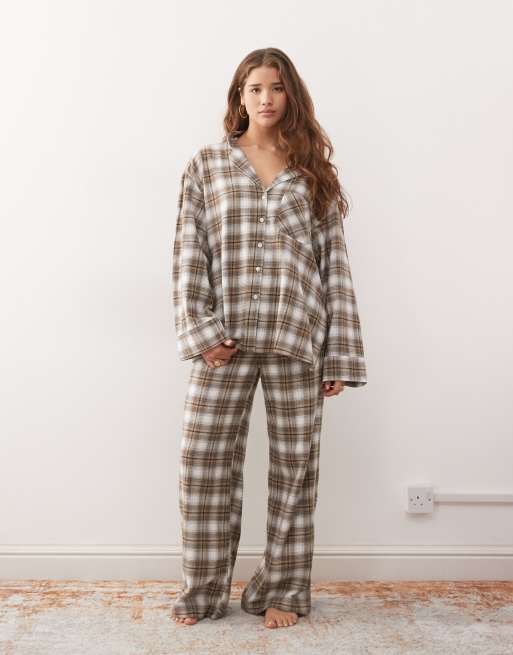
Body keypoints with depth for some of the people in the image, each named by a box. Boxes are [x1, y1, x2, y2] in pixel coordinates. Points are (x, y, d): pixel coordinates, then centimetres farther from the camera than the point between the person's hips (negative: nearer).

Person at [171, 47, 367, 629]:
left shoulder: (314, 172, 10)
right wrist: (200, 333, -9)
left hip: (297, 339, 1)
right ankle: (203, 592, 18)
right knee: (204, 461, 0)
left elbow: (335, 263, 6)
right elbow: (188, 254, 3)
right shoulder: (207, 164, 9)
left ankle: (283, 591, 21)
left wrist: (341, 356, 0)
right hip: (225, 339, 0)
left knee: (294, 465, 6)